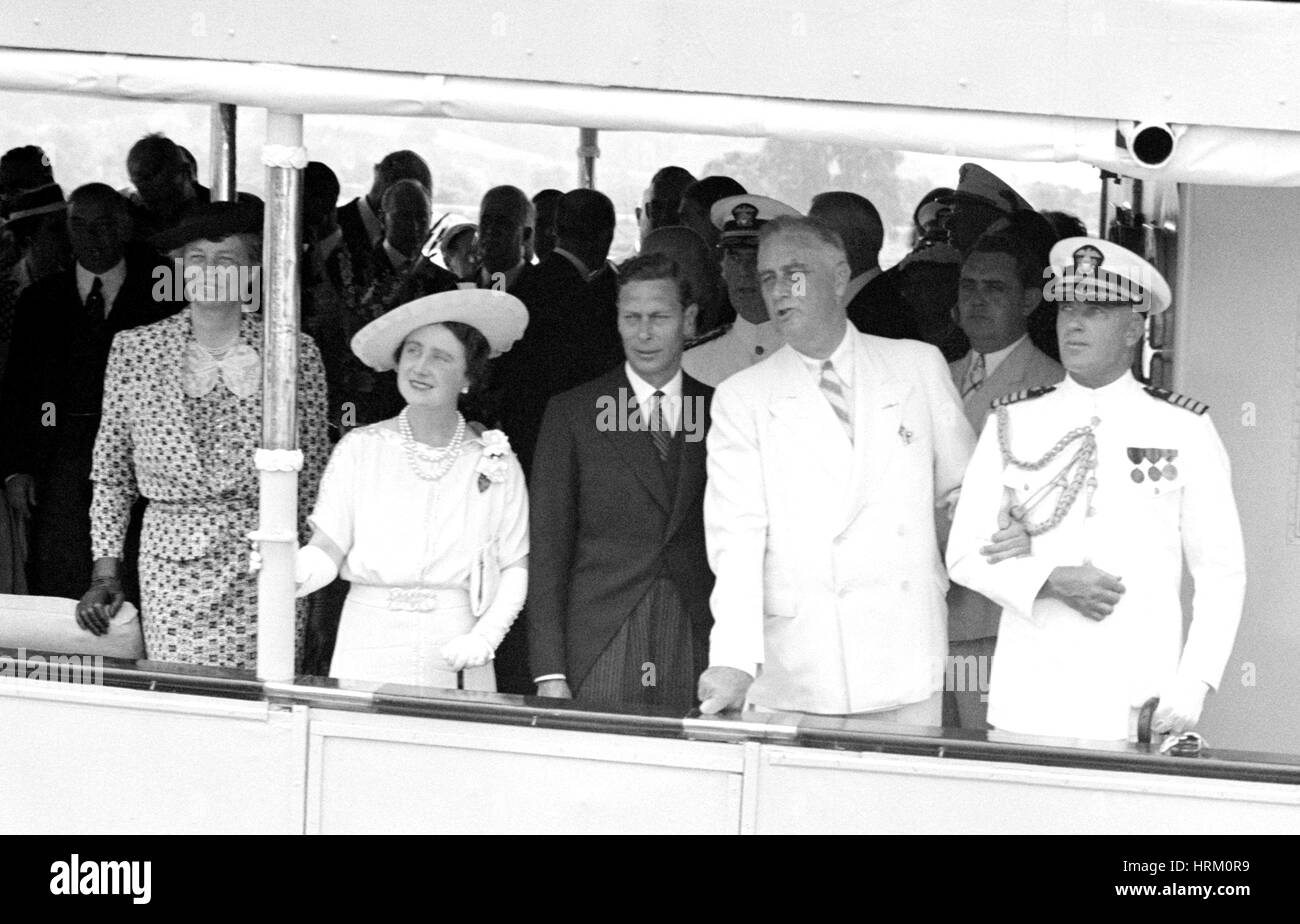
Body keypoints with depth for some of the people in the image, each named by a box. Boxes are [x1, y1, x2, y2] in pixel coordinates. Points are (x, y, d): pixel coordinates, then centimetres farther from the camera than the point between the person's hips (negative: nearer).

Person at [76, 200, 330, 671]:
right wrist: (106, 571, 6)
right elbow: (111, 473, 10)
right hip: (169, 559, 0)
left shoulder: (295, 353, 3)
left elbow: (312, 474, 8)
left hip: (264, 566, 0)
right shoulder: (134, 349, 5)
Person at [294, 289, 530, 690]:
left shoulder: (496, 465, 2)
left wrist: (483, 638, -9)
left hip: (454, 656, 0)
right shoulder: (359, 450, 2)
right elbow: (325, 553, -2)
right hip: (369, 652, 0)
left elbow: (515, 568, 5)